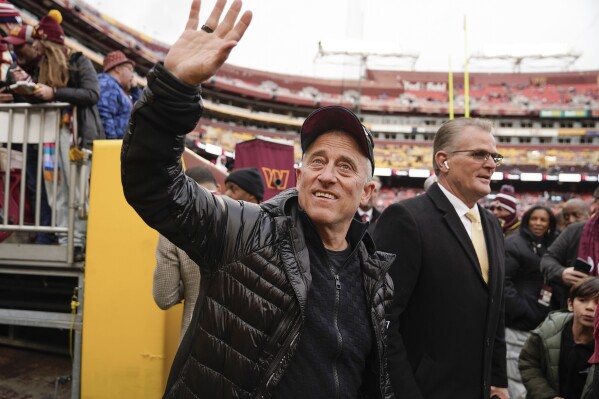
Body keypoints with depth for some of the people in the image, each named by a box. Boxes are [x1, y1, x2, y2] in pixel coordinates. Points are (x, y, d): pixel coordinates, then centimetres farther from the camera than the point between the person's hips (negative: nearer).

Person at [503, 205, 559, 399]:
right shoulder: (513, 244, -6)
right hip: (517, 324, -7)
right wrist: (523, 310, -18)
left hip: (542, 325, 7)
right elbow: (502, 281, -14)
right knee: (518, 382, -6)